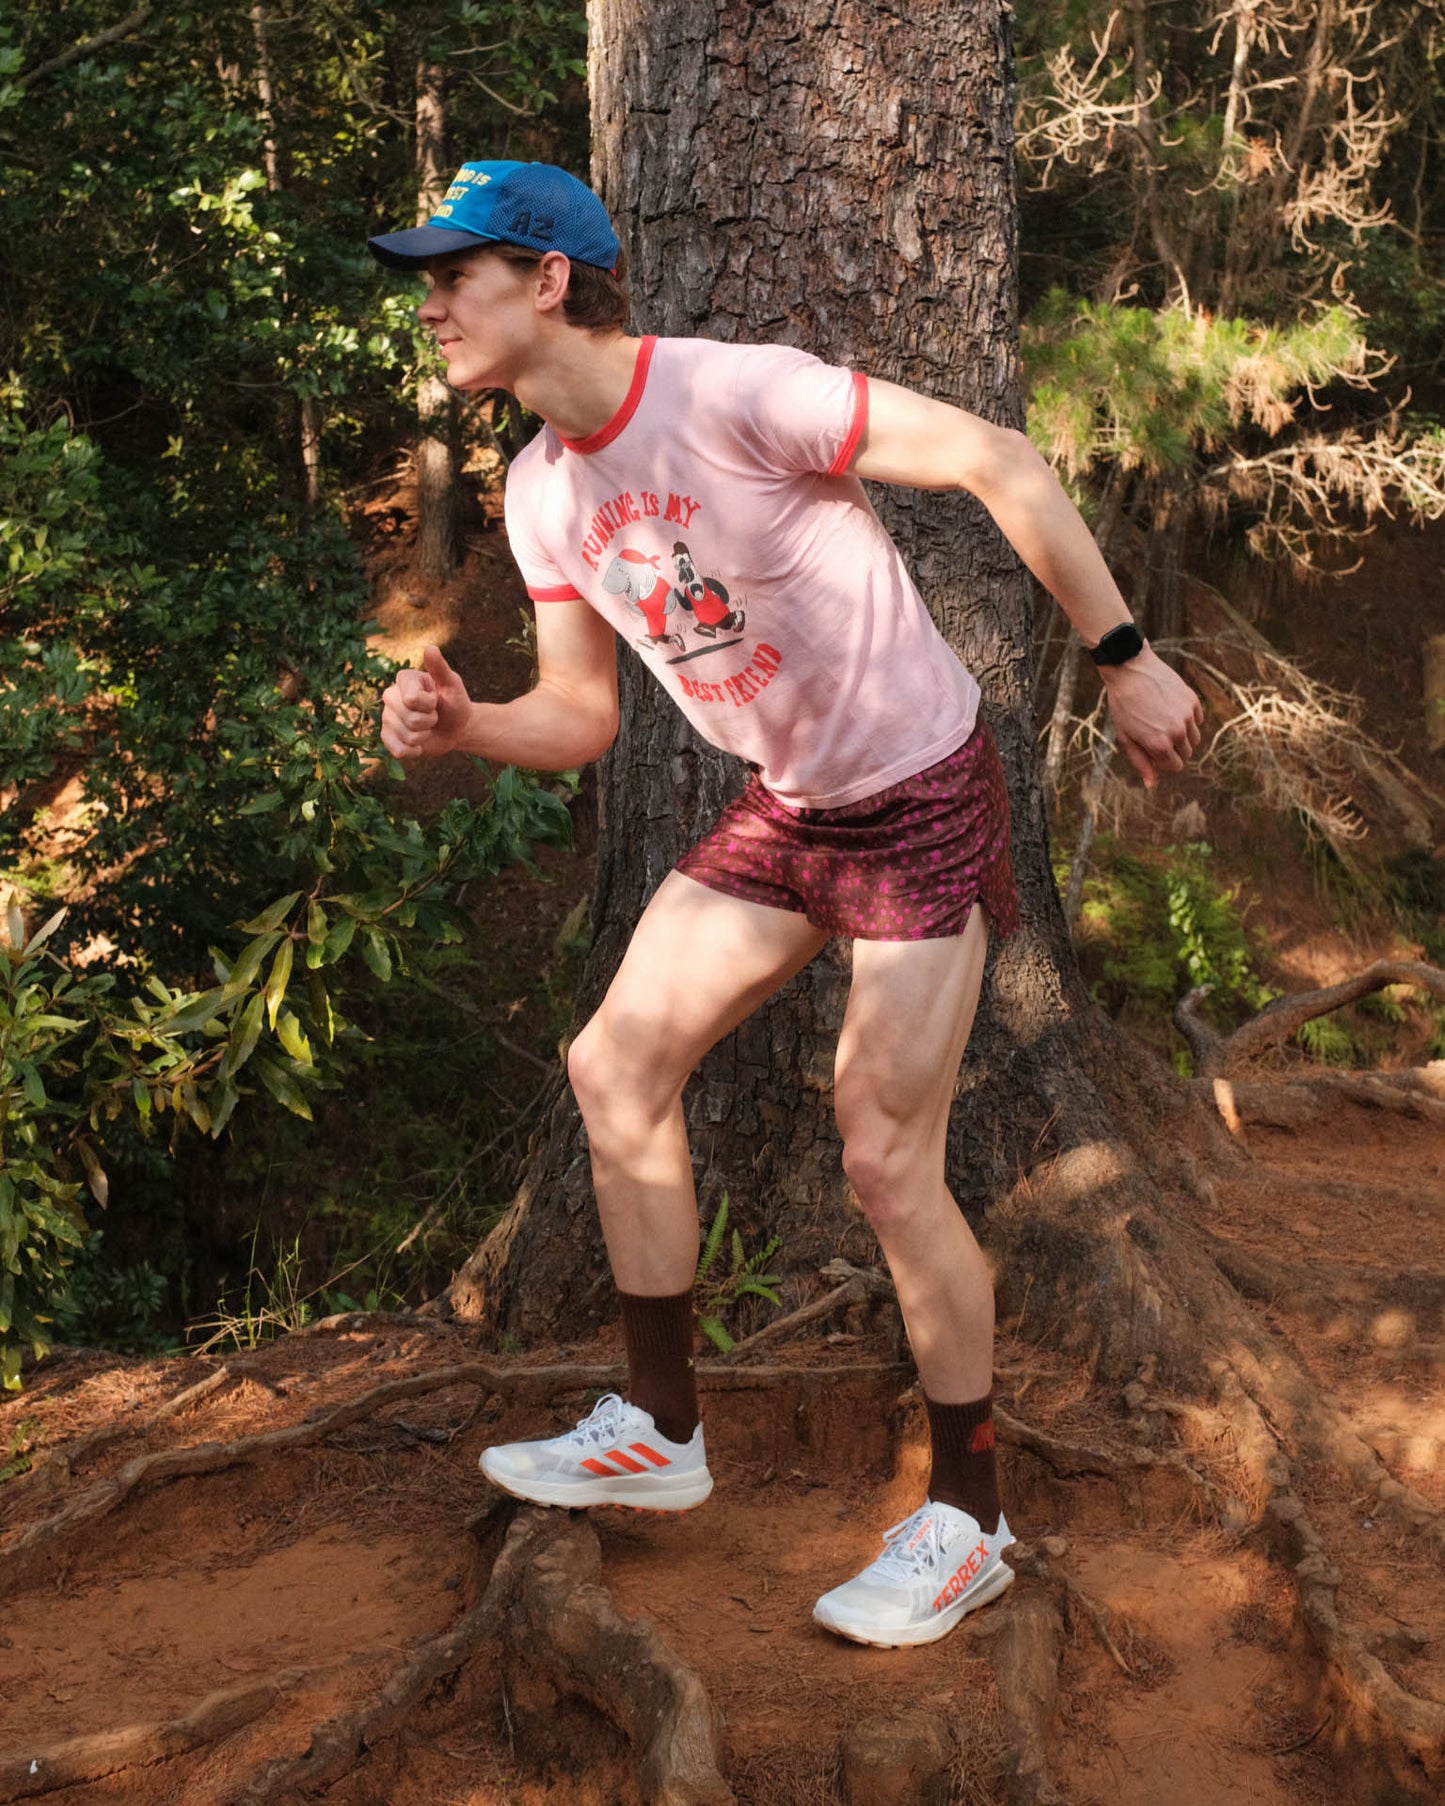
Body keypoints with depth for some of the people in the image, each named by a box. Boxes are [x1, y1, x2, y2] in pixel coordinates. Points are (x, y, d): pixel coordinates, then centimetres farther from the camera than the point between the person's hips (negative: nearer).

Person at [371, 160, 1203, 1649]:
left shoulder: (736, 394, -24)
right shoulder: (542, 491, 1)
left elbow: (996, 460, -21)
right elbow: (582, 714, 8)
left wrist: (1119, 657, -20)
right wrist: (457, 726, -12)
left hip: (921, 799, -8)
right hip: (783, 809, 8)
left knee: (884, 1160, -8)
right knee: (615, 1067, 6)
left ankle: (966, 1521, 10)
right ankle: (659, 1431, 21)